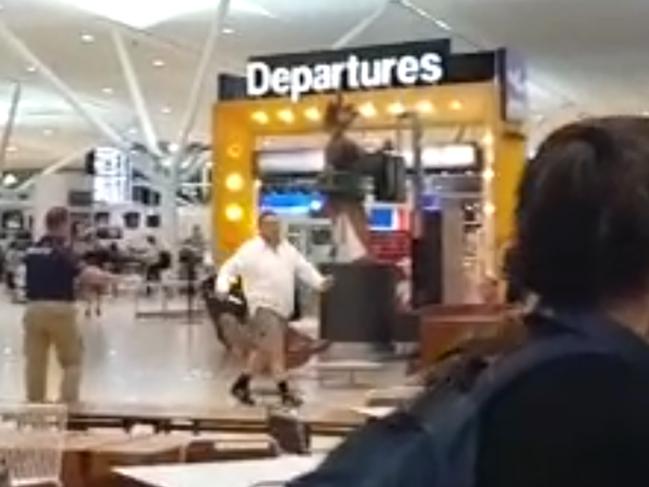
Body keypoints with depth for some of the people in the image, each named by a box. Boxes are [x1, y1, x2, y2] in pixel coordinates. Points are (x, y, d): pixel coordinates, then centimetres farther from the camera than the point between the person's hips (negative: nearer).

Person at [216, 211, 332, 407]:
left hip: (282, 308, 7)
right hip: (263, 307, -7)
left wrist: (320, 282, -7)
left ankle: (241, 385, 27)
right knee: (276, 349, -10)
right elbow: (229, 269, -9)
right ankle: (285, 392, -3)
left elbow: (304, 268, 10)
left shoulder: (288, 249, 10)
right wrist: (222, 288, -26)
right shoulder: (250, 250, -8)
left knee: (264, 350, 14)